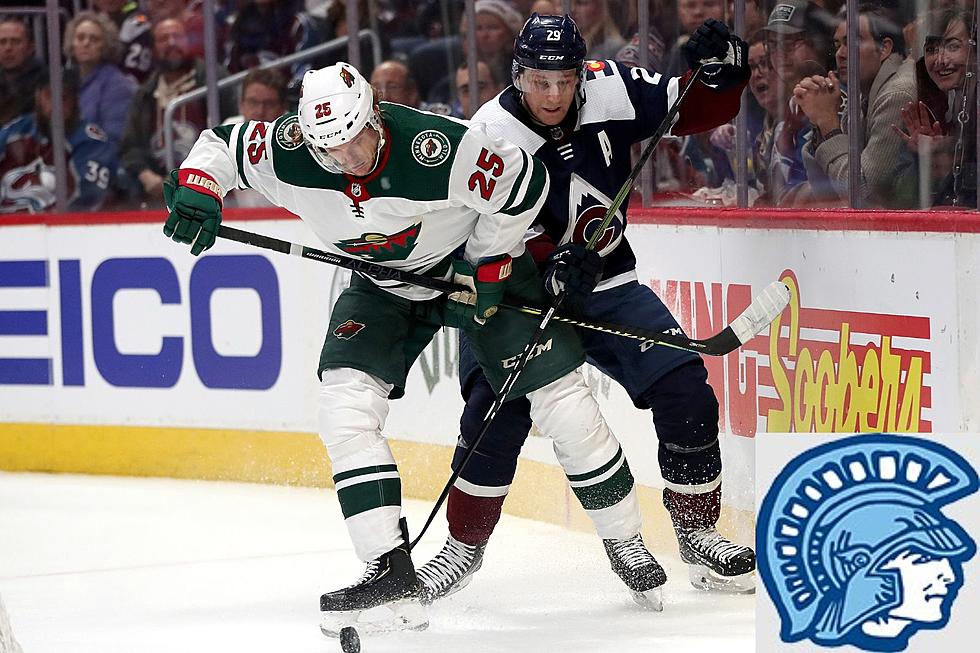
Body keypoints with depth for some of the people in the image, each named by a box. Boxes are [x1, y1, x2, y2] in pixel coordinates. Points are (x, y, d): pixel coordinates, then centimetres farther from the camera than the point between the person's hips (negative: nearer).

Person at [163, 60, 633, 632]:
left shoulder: (443, 150, -35)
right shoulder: (287, 152, -24)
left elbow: (524, 184, -20)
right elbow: (221, 143, -6)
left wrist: (487, 268, -16)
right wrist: (196, 189, -25)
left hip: (473, 265, -3)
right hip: (383, 286, 4)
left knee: (565, 407, -7)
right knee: (347, 405, -16)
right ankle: (392, 572, -14)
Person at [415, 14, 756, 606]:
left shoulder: (610, 91, -11)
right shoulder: (491, 137, -21)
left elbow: (697, 110, 0)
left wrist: (721, 72, -21)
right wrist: (555, 271, -43)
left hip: (606, 286, 3)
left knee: (687, 395, -7)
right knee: (498, 411, -21)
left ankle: (697, 531, 12)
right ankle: (465, 547, -4)